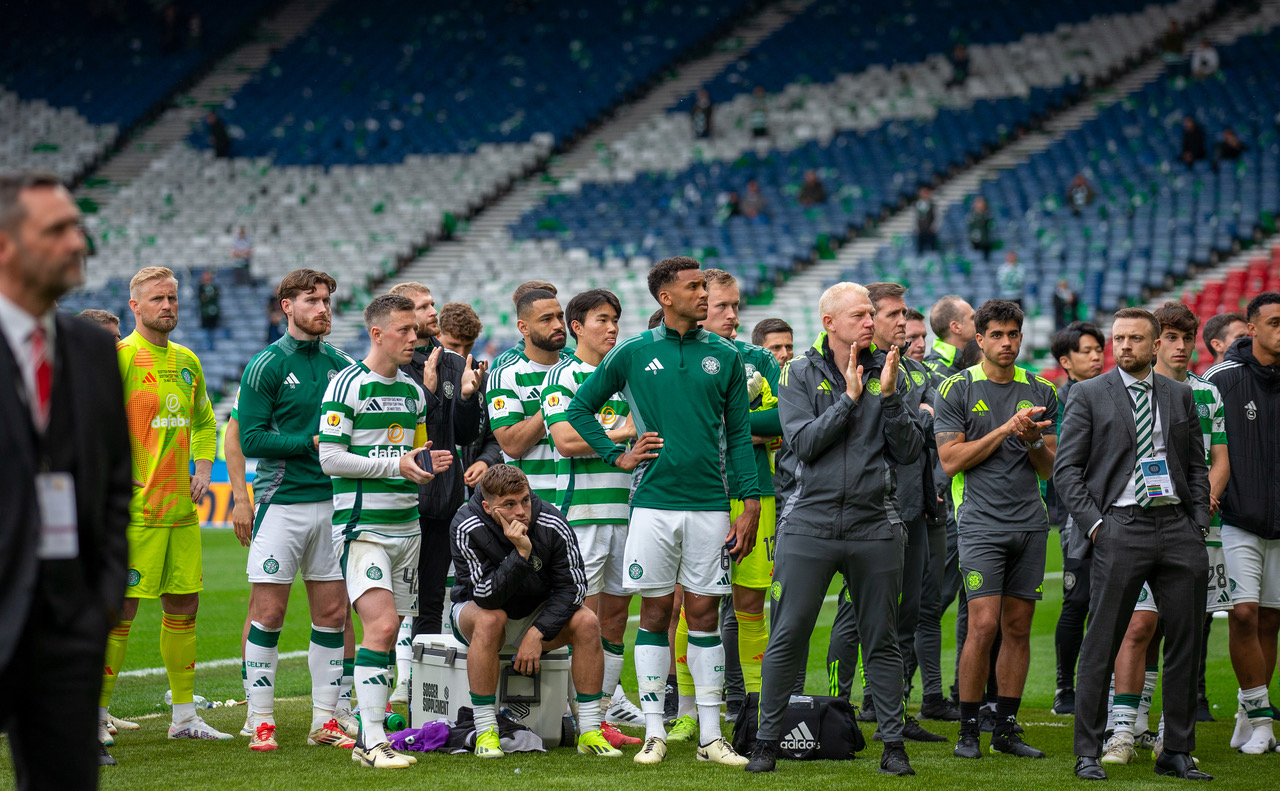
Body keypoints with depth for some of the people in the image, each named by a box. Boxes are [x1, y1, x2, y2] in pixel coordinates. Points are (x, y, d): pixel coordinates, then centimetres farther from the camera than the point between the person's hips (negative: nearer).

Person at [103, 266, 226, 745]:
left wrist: (203, 469, 12)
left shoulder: (187, 361, 14)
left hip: (181, 508, 7)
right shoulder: (117, 358, -8)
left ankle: (184, 715, 18)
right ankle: (94, 715, 2)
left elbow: (204, 422, 27)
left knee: (183, 606, 10)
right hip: (134, 509, -7)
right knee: (121, 610, -6)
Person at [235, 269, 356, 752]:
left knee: (332, 612, 5)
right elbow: (249, 439, -10)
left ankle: (325, 720, 13)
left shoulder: (340, 364, 11)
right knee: (268, 612, -3)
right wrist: (313, 443, -13)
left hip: (332, 501, 5)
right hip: (281, 501, -5)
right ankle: (261, 722, 4)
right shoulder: (266, 366, -5)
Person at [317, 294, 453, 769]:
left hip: (406, 526, 7)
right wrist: (397, 465, -16)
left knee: (389, 631, 7)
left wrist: (429, 463, 3)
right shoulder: (348, 385, -7)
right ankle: (373, 743, -15)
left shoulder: (412, 391, 15)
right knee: (381, 625, -16)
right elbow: (330, 459, -12)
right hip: (364, 526, -7)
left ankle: (369, 734, 13)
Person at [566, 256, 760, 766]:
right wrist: (617, 456, 3)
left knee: (704, 612, 3)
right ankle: (654, 733, 8)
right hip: (653, 501, -1)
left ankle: (710, 736, 7)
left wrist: (750, 503, 1)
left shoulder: (724, 356, 6)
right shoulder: (633, 353, 3)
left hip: (709, 503, 1)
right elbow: (580, 408, 13)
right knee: (655, 612, 2)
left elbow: (739, 434, 7)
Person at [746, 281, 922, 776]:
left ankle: (893, 744, 12)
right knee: (788, 636, 0)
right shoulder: (801, 374, 2)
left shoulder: (889, 373, 7)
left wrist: (889, 397, -11)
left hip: (874, 526, 1)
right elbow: (803, 443, -10)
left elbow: (909, 452, 1)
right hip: (810, 525, -1)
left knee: (882, 641, 6)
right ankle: (767, 740, 10)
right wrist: (850, 398, -13)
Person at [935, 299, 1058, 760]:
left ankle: (1006, 729, 11)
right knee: (984, 623, -12)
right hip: (981, 521, -4)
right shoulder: (957, 389, 1)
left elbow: (1051, 468, 13)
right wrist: (1005, 429, -11)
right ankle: (968, 730, -2)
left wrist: (1033, 441, -8)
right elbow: (951, 460, -7)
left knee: (1018, 627, 5)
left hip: (1030, 523, 4)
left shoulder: (1040, 391, 12)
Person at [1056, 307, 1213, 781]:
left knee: (1186, 643, 4)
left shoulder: (1180, 396, 14)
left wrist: (1199, 523, 6)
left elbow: (1197, 466, 17)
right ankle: (1088, 753, 2)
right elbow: (1066, 469, 0)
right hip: (1121, 527, -4)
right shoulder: (1089, 396, 3)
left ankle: (1177, 752, 12)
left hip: (1178, 528, 4)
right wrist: (1093, 524, -9)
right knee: (1101, 645, -4)